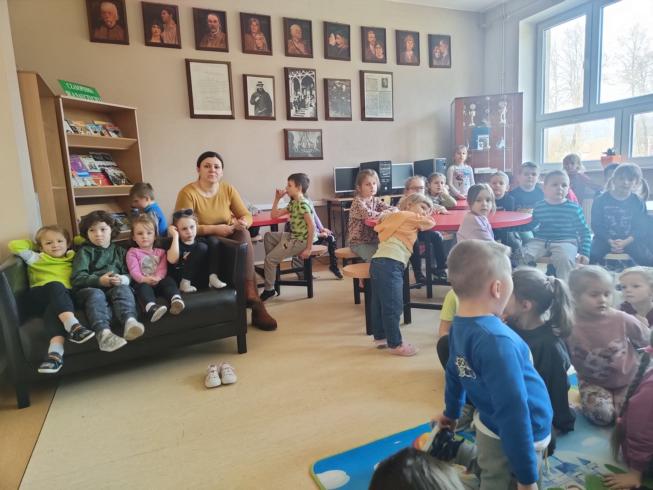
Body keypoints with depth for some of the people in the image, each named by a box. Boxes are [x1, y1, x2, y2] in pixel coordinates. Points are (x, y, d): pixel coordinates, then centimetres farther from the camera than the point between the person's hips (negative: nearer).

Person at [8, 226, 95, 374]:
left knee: (53, 309, -35)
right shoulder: (37, 258, 22)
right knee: (55, 286, -34)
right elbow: (14, 246, 13)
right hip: (39, 297, -1)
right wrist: (33, 244, 26)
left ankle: (56, 350, -56)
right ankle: (73, 326, -54)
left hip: (64, 297, 1)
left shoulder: (72, 257, 26)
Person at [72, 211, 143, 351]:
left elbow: (130, 274, 11)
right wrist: (99, 281, -20)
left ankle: (130, 321, -59)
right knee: (96, 295, -35)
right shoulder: (84, 251, 12)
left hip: (115, 288, 2)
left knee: (123, 289, -31)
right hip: (90, 288, -1)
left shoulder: (119, 251, 21)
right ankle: (103, 333, -58)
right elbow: (77, 278, -2)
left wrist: (123, 279, -15)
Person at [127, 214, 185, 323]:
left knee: (169, 281, -28)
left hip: (158, 282, 2)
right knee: (143, 287, -35)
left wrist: (157, 278, -21)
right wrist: (144, 279, -26)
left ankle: (176, 300, -57)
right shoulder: (132, 252, 14)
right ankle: (151, 308, -64)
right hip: (142, 282, -2)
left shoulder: (160, 252, 22)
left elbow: (163, 268, 3)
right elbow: (134, 271, -4)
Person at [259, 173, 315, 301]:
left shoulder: (303, 204, -19)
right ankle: (272, 266, 17)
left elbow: (312, 226, -24)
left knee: (270, 258, -8)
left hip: (301, 240, -10)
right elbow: (274, 215, 16)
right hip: (292, 236, 10)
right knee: (268, 236, 18)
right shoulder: (292, 203, 11)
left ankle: (269, 289, 5)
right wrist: (277, 198, 8)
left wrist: (308, 249, -24)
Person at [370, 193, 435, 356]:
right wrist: (423, 217, 32)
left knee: (379, 304, 16)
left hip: (378, 261, 9)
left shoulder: (394, 216, 27)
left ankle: (380, 337, 27)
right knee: (393, 307, -5)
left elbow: (378, 227, 40)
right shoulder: (410, 217, 6)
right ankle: (395, 344, 1)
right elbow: (431, 222, 13)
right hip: (390, 264, -9)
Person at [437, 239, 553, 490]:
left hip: (491, 430, 8)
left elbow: (454, 374, 10)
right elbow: (512, 411, -30)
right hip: (511, 440, -8)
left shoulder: (460, 326, -6)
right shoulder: (496, 341, -34)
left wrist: (451, 413, 26)